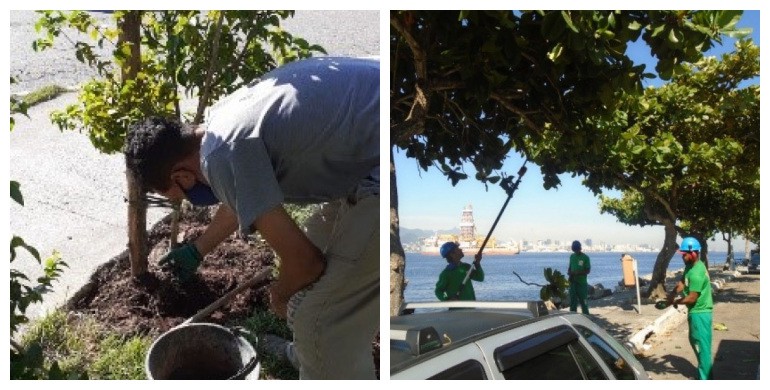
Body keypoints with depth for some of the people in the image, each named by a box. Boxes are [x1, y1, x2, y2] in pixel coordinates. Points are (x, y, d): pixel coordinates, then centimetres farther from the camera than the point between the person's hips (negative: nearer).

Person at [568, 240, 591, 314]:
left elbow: (588, 270, -8)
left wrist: (577, 273, -21)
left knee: (583, 301, 1)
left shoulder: (585, 257, -6)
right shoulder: (572, 256, 10)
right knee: (572, 301, 8)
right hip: (573, 282, 5)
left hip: (582, 283, -5)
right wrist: (569, 272, -4)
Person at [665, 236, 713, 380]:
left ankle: (705, 379, 5)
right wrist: (672, 295, -9)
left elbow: (692, 298, -24)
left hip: (700, 313, -11)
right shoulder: (690, 266, 6)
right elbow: (682, 282, 9)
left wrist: (673, 302, -14)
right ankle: (702, 372, 38)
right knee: (695, 342, 23)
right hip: (695, 311, 11)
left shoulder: (696, 273, -26)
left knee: (702, 346, -3)